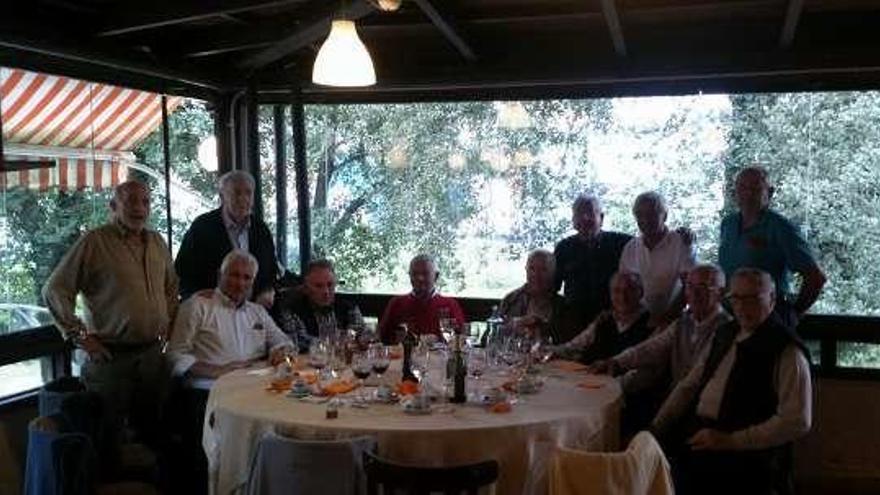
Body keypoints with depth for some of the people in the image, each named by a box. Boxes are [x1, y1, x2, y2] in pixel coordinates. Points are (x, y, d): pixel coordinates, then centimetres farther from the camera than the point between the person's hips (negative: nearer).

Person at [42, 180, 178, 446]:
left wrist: (168, 320, 13)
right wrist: (80, 336, -10)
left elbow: (171, 286, 26)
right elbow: (54, 290, -9)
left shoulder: (156, 241, 10)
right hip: (110, 356, -5)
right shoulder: (94, 242, -9)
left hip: (153, 352, 6)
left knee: (151, 430, 14)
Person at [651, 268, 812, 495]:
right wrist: (656, 429, 8)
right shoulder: (724, 334, 17)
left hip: (745, 453, -6)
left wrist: (731, 441, -16)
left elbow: (797, 422, -13)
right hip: (697, 434, 6)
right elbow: (689, 386, 20)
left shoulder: (787, 350, -6)